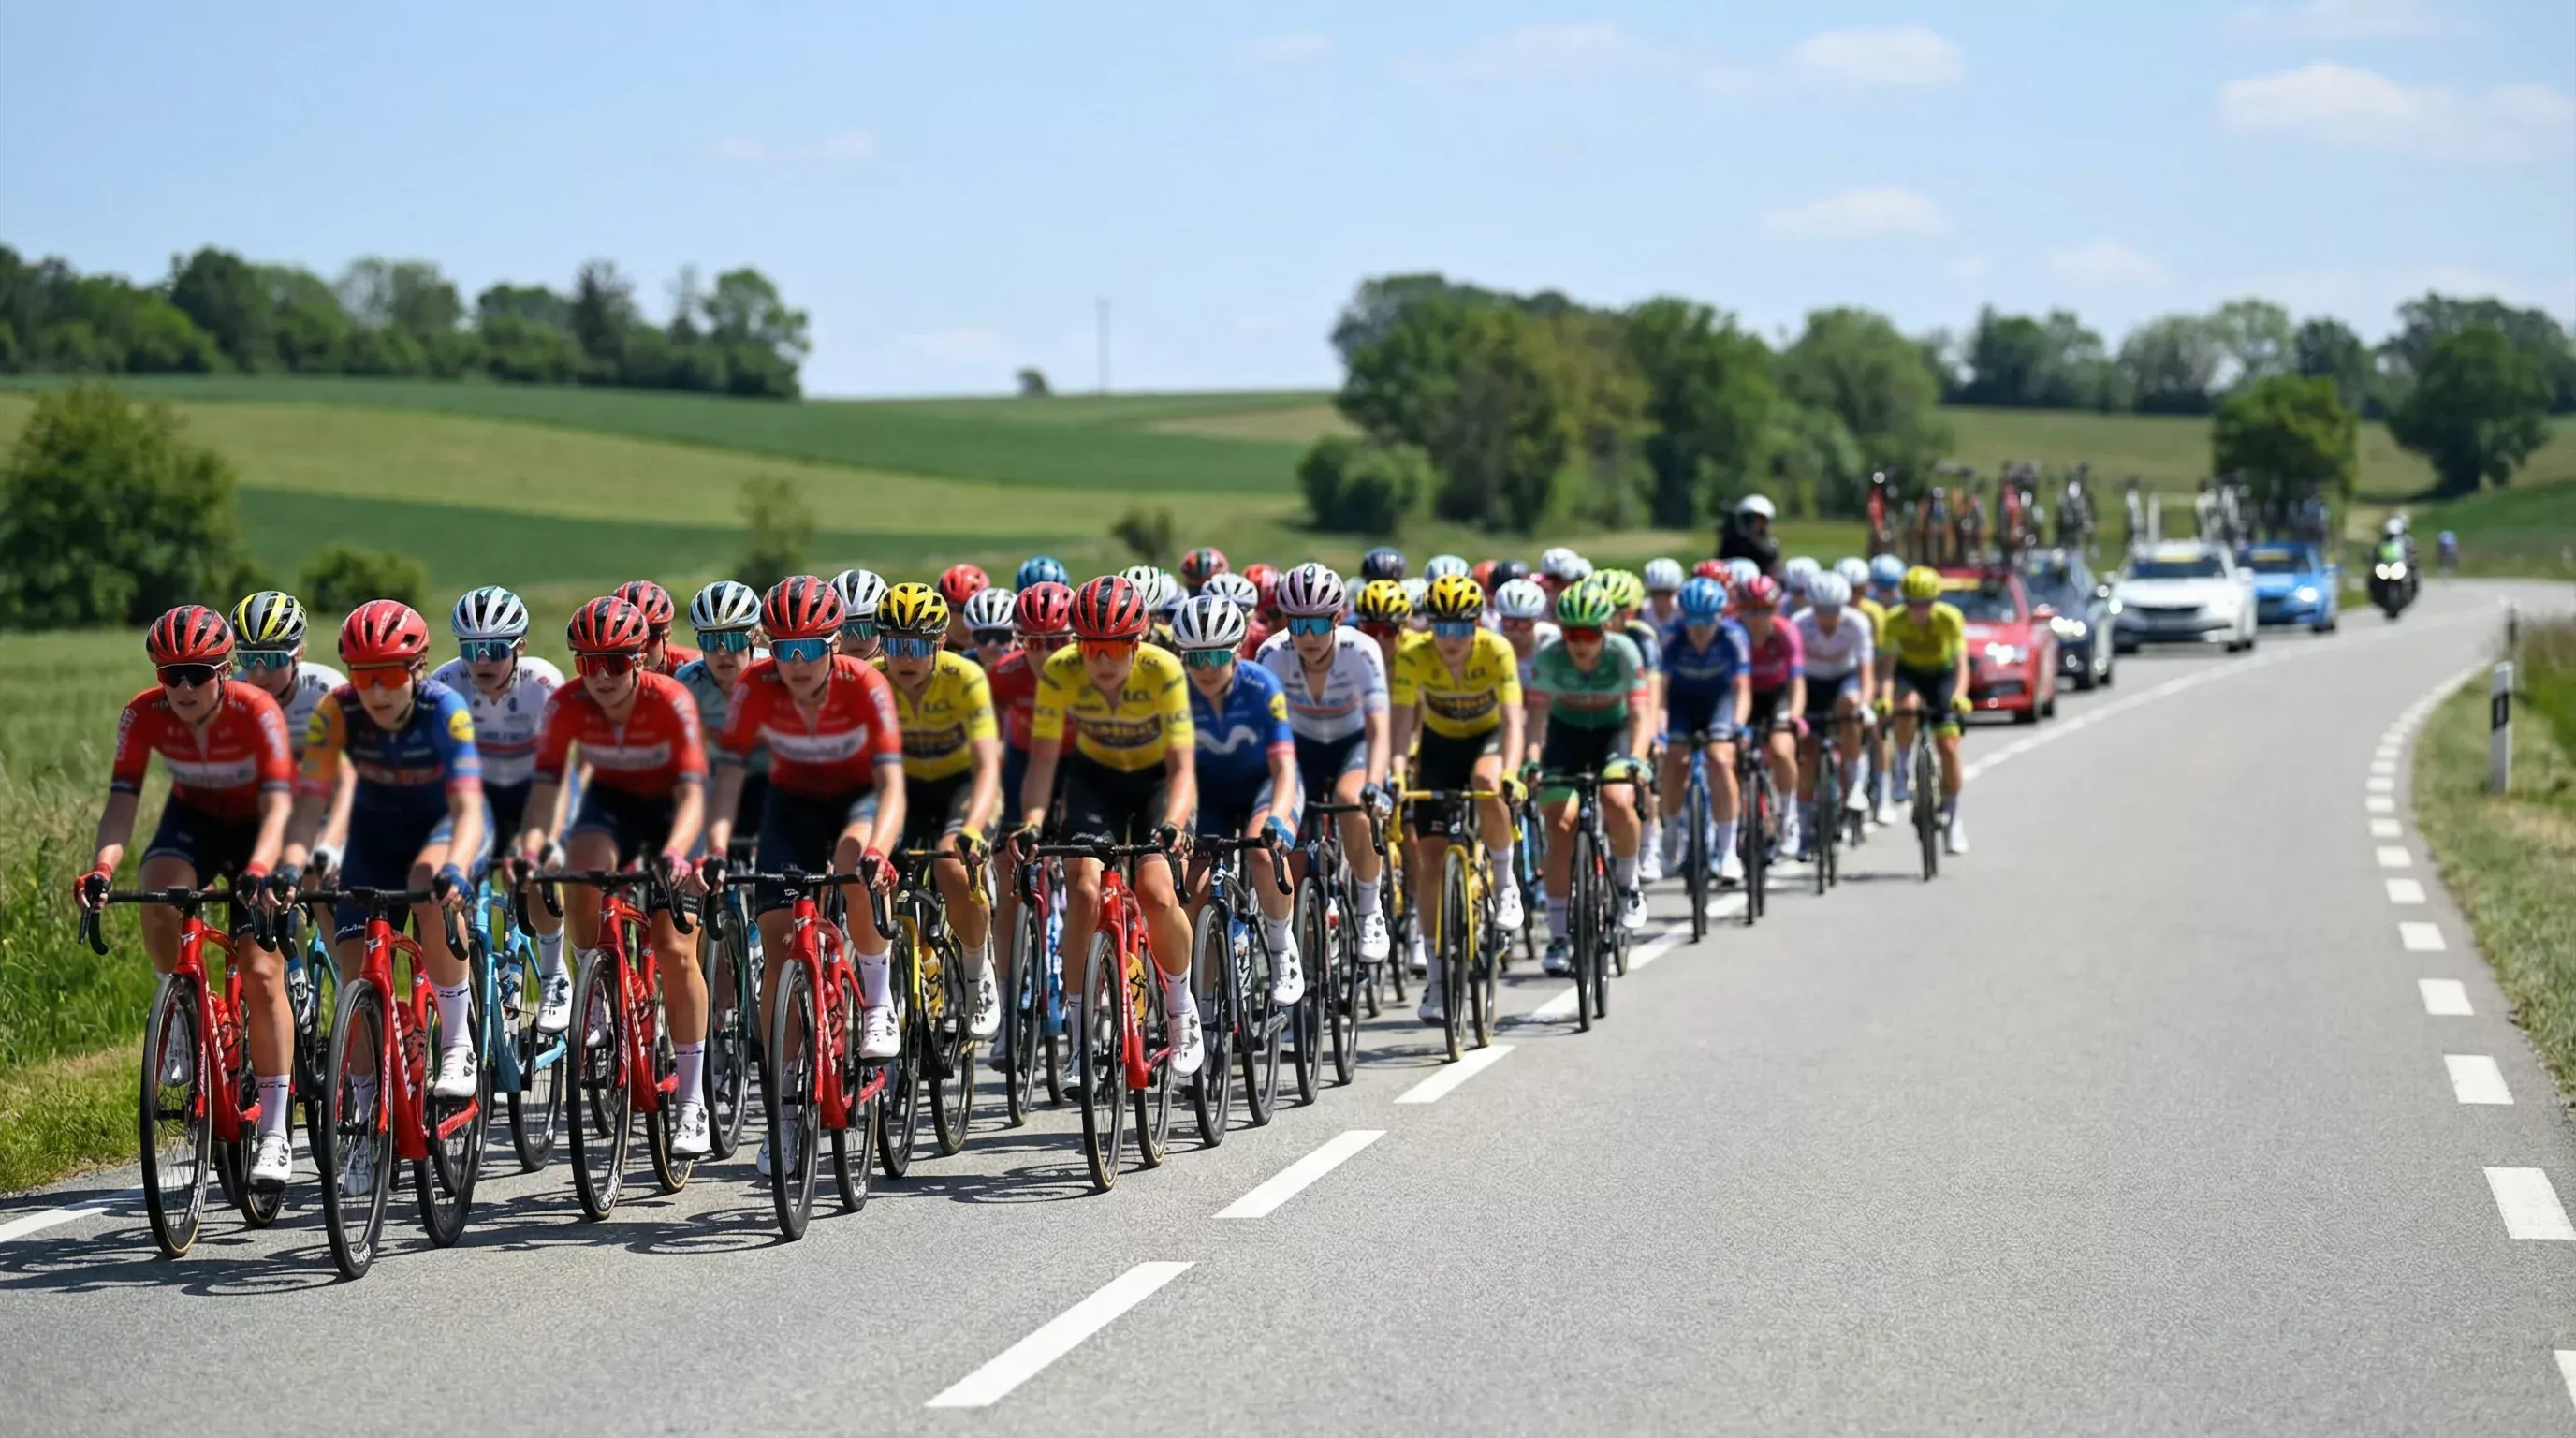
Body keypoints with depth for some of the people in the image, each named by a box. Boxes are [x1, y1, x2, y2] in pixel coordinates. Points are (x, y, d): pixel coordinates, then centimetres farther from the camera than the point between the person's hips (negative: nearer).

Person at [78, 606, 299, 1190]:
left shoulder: (257, 710, -30)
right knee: (159, 893, -33)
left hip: (255, 828, -2)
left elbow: (277, 805, -37)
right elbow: (122, 799, -25)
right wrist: (102, 868, -43)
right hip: (192, 820, 2)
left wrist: (258, 870, -55)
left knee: (262, 971, -14)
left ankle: (276, 1133, -8)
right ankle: (179, 1014, -9)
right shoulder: (144, 714, -22)